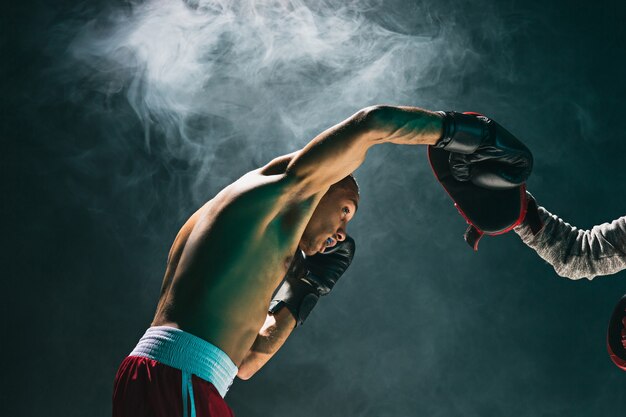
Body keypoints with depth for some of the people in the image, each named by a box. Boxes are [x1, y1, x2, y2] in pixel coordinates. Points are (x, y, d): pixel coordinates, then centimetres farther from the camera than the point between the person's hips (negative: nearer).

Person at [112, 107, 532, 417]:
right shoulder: (285, 183, 6)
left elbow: (244, 362, 27)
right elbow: (372, 122, -5)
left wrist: (303, 294, 26)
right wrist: (470, 134, 4)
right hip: (181, 381, -9)